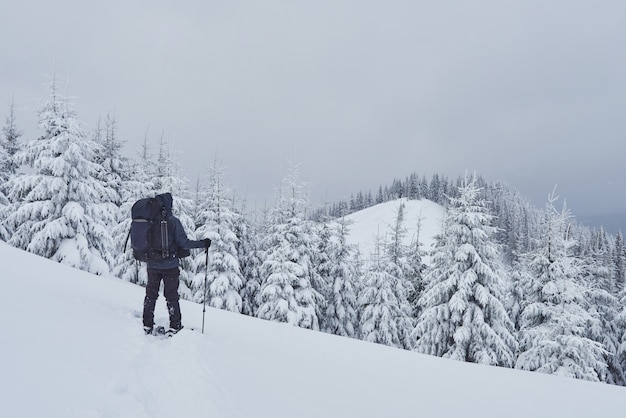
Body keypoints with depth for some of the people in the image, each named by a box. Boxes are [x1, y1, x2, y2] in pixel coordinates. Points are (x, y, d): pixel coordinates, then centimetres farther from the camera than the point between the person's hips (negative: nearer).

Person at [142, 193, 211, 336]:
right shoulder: (173, 221, -16)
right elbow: (184, 243, -17)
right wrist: (203, 244, -7)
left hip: (152, 265, 3)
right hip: (170, 266, -3)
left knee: (151, 294, 17)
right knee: (171, 296, 9)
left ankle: (147, 325, 21)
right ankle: (174, 326, 14)